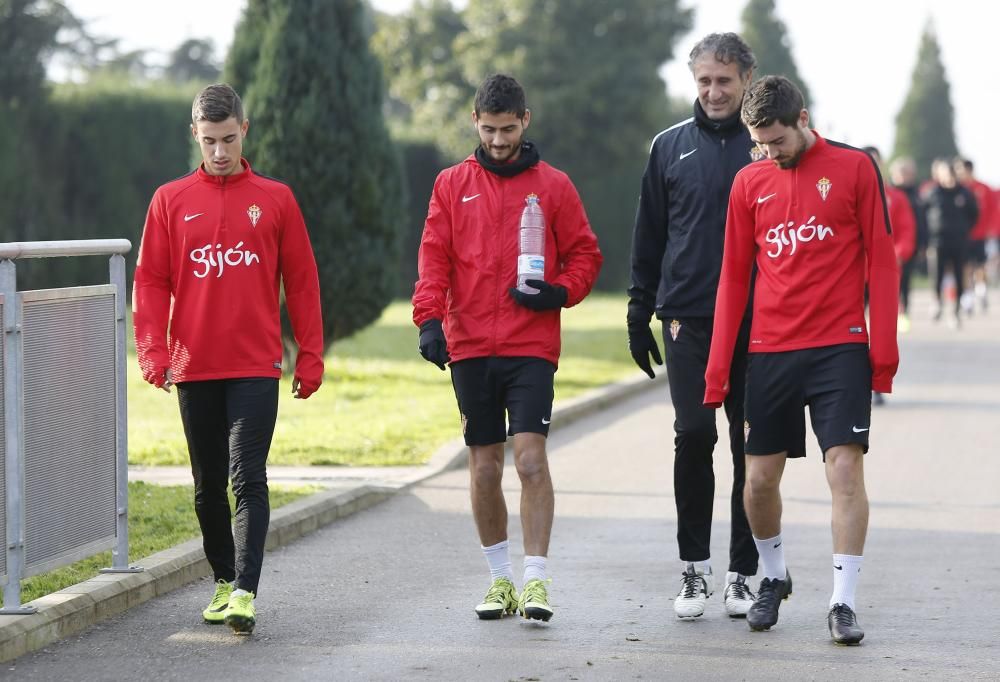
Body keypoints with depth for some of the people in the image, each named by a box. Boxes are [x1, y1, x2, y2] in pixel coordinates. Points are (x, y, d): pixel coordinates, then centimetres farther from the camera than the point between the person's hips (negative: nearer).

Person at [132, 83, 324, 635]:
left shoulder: (275, 199, 4)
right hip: (193, 368, 2)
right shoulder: (170, 201, 6)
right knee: (208, 484, 10)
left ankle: (246, 591, -15)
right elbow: (151, 281, 5)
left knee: (249, 479, -11)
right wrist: (153, 352, -7)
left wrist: (309, 358, 2)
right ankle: (224, 580, 24)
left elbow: (302, 282, 6)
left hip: (256, 367, -2)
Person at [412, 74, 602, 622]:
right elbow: (434, 258, 3)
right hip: (469, 348, 2)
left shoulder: (552, 185, 6)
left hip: (531, 347, -2)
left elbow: (584, 253, 9)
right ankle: (500, 578, 17)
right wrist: (430, 318, -12)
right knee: (484, 467, 6)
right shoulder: (452, 185, 9)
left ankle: (536, 579, -10)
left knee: (530, 458, -12)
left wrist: (559, 291, -10)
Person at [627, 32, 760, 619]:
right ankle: (695, 567, 3)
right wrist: (640, 315, 9)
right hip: (689, 320, 1)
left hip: (758, 323, -1)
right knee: (694, 434, -8)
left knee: (752, 446, 3)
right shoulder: (671, 147, 9)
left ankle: (744, 572, 11)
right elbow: (649, 239, 13)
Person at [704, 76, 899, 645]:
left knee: (846, 470, -9)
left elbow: (881, 261, -1)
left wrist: (884, 351, -7)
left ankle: (844, 603, -6)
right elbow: (734, 278, 11)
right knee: (759, 479, 6)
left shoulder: (855, 168, -1)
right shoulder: (750, 183, 8)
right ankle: (774, 577, 29)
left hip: (840, 350, -3)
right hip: (770, 353, 3)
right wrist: (718, 369, 7)